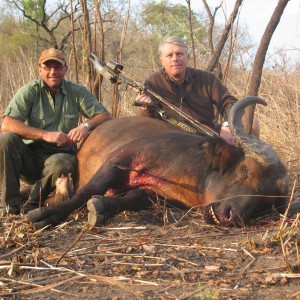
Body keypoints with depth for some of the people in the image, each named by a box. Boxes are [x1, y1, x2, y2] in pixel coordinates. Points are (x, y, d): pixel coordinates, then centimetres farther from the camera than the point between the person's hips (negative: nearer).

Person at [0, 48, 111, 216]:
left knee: (59, 164, -36)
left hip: (61, 154, -1)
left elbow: (106, 116, -1)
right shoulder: (29, 92, -4)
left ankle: (34, 203, -9)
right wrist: (45, 135, -28)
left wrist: (86, 125, -23)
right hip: (30, 156, 1)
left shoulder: (77, 92, 1)